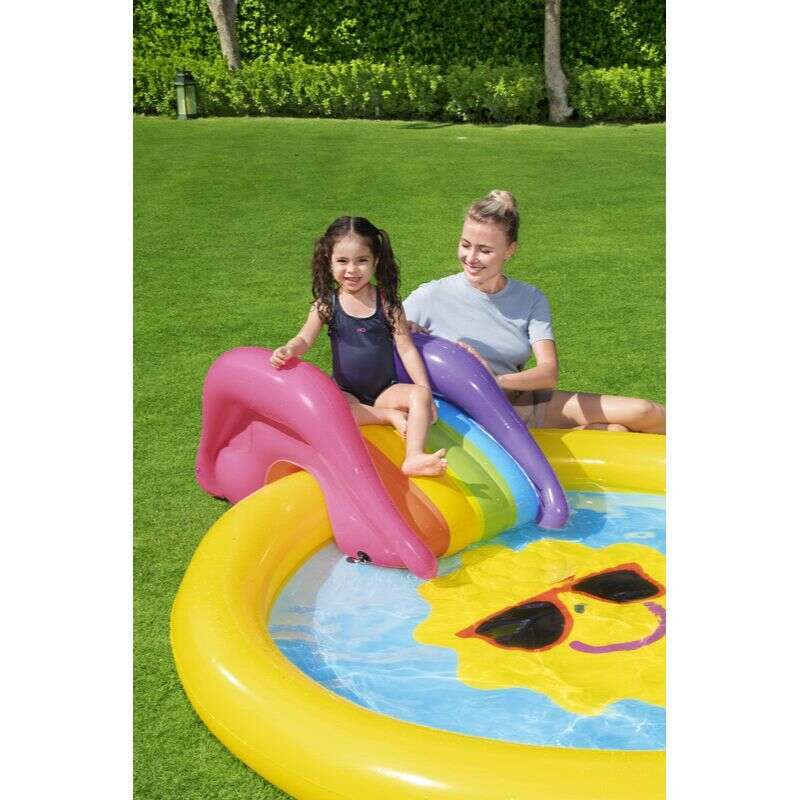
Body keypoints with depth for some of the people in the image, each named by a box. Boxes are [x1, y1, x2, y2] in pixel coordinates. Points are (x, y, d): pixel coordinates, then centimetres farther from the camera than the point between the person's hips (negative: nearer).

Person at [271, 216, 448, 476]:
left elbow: (406, 348, -6)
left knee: (419, 395, -28)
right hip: (346, 393, 0)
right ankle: (387, 416, -20)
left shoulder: (387, 302, -5)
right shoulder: (327, 304, -2)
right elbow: (304, 339, -12)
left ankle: (414, 458, -39)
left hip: (386, 389, 0)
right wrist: (288, 350, -37)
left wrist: (425, 391, -12)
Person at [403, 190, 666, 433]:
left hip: (527, 401, 4)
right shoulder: (432, 297, -9)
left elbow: (549, 373, -11)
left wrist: (499, 380, -31)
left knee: (643, 413, -4)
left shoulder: (530, 300, -1)